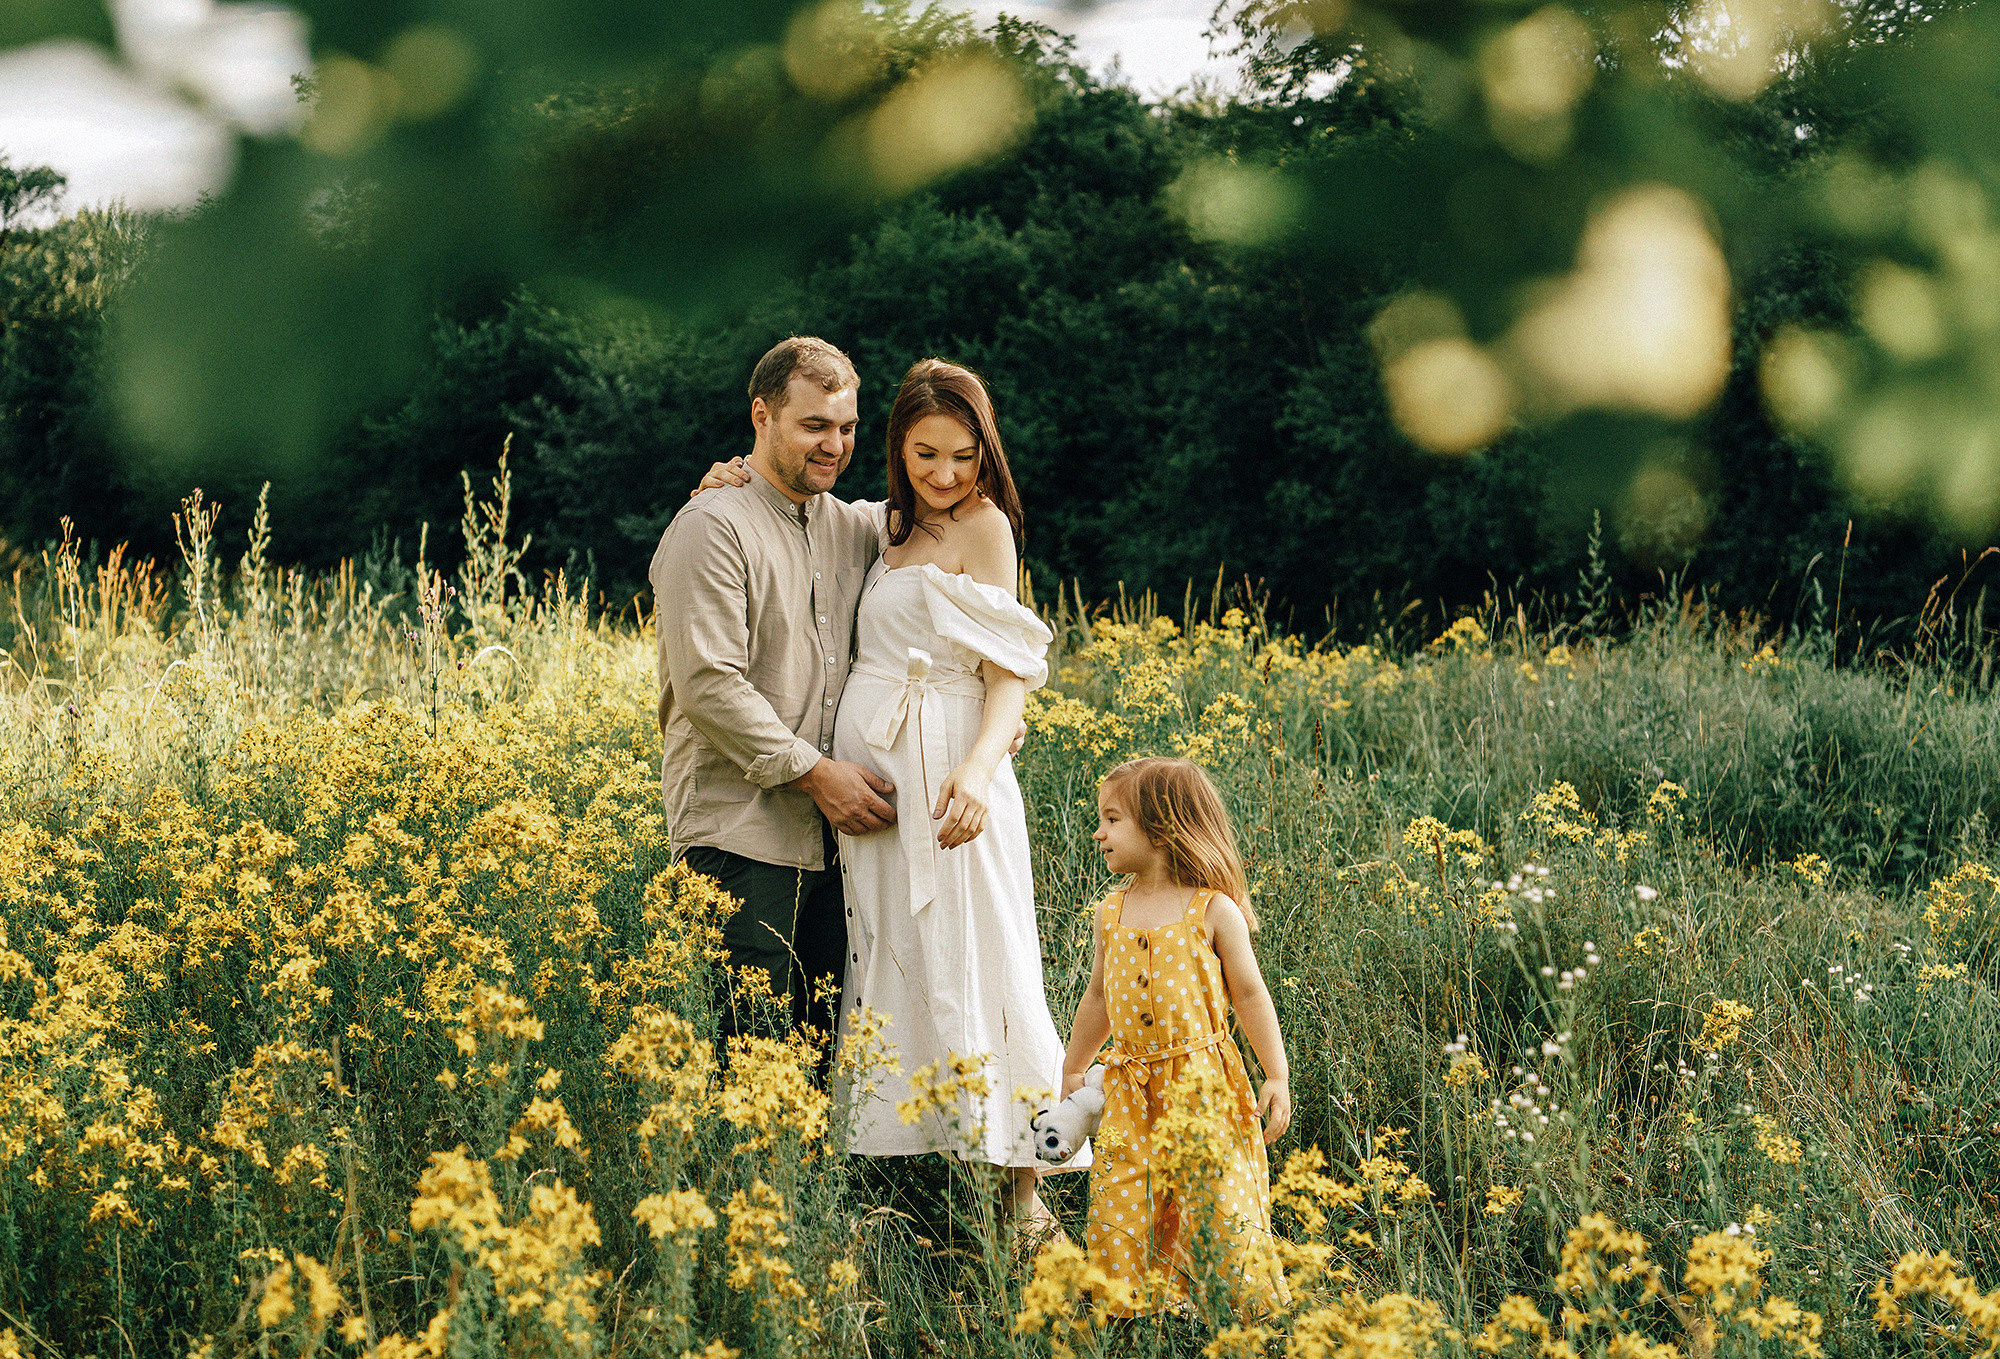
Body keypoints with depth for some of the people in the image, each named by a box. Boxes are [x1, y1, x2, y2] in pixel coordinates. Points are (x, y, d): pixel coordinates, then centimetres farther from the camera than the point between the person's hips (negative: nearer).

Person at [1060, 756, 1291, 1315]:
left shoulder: (1214, 911, -6)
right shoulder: (1112, 912, 8)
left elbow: (1250, 996, -2)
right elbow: (1098, 999, 19)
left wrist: (1278, 1078, -6)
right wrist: (1071, 1073, 23)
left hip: (1202, 1081, -4)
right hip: (1131, 1091, 4)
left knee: (1215, 1199, -5)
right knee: (1119, 1204, 0)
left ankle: (1241, 1303, 10)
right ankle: (1133, 1305, 14)